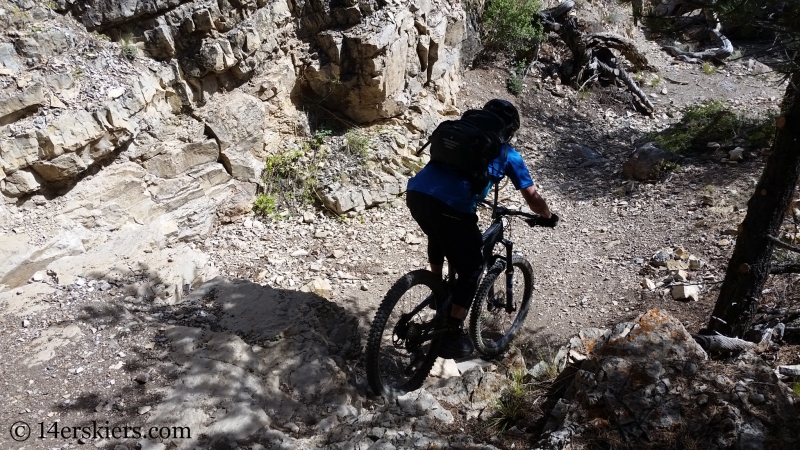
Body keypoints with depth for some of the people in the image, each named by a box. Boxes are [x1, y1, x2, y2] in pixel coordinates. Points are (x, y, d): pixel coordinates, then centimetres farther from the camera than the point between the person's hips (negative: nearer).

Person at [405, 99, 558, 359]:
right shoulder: (507, 154, 17)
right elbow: (532, 197, 20)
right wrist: (549, 217, 39)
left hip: (415, 193, 6)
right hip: (449, 207, -6)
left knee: (438, 236, 38)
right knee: (471, 268, 13)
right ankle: (453, 335, 15)